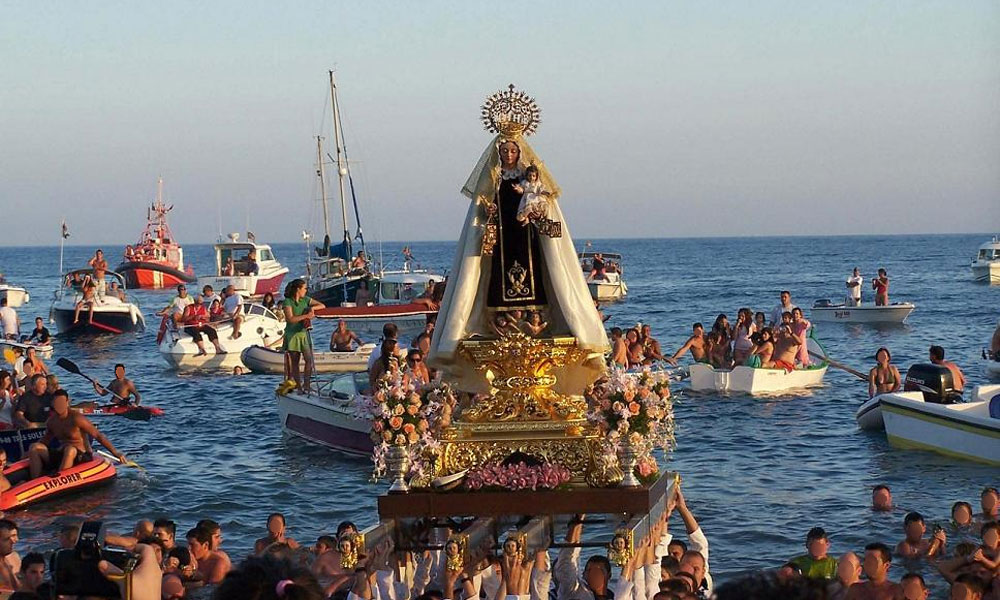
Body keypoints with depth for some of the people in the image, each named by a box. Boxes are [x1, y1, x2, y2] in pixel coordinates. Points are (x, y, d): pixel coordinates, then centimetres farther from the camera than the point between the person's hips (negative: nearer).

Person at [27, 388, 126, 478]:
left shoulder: (76, 418, -15)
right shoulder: (51, 421, 5)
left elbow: (98, 435, -15)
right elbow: (46, 439, 26)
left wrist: (115, 453, -19)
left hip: (82, 456, -6)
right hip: (61, 454, 6)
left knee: (70, 450, -40)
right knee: (34, 448, -9)